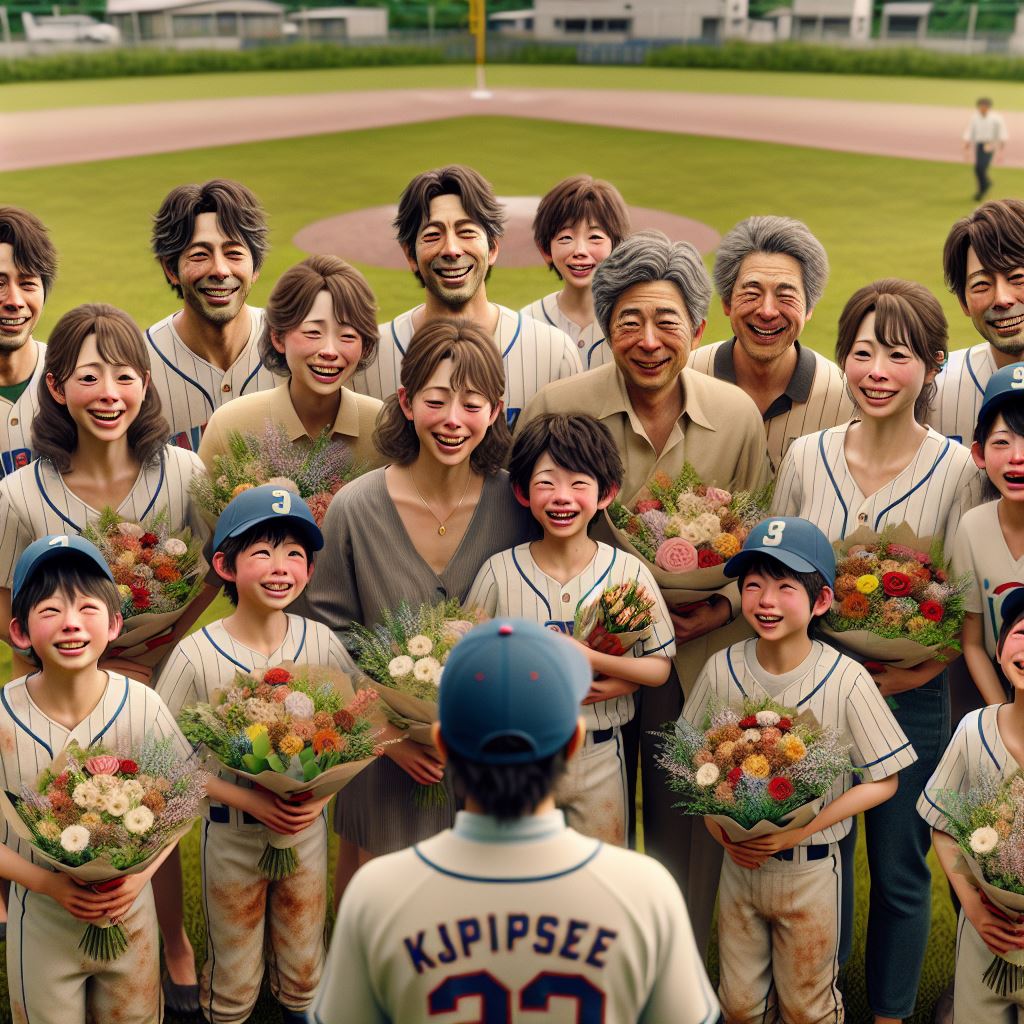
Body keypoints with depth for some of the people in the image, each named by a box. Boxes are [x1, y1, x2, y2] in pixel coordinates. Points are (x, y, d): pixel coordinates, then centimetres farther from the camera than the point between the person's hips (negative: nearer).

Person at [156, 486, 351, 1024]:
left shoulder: (320, 642, -10)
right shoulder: (196, 655, -18)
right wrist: (248, 798, -23)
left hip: (307, 828, 2)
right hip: (232, 833, -2)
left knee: (305, 967, 20)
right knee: (234, 978, 16)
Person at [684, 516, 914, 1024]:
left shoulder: (845, 679, -18)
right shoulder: (722, 669, -9)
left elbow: (882, 782, -11)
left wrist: (801, 829, -20)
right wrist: (716, 823, -13)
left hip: (811, 869, -2)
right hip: (738, 860, 3)